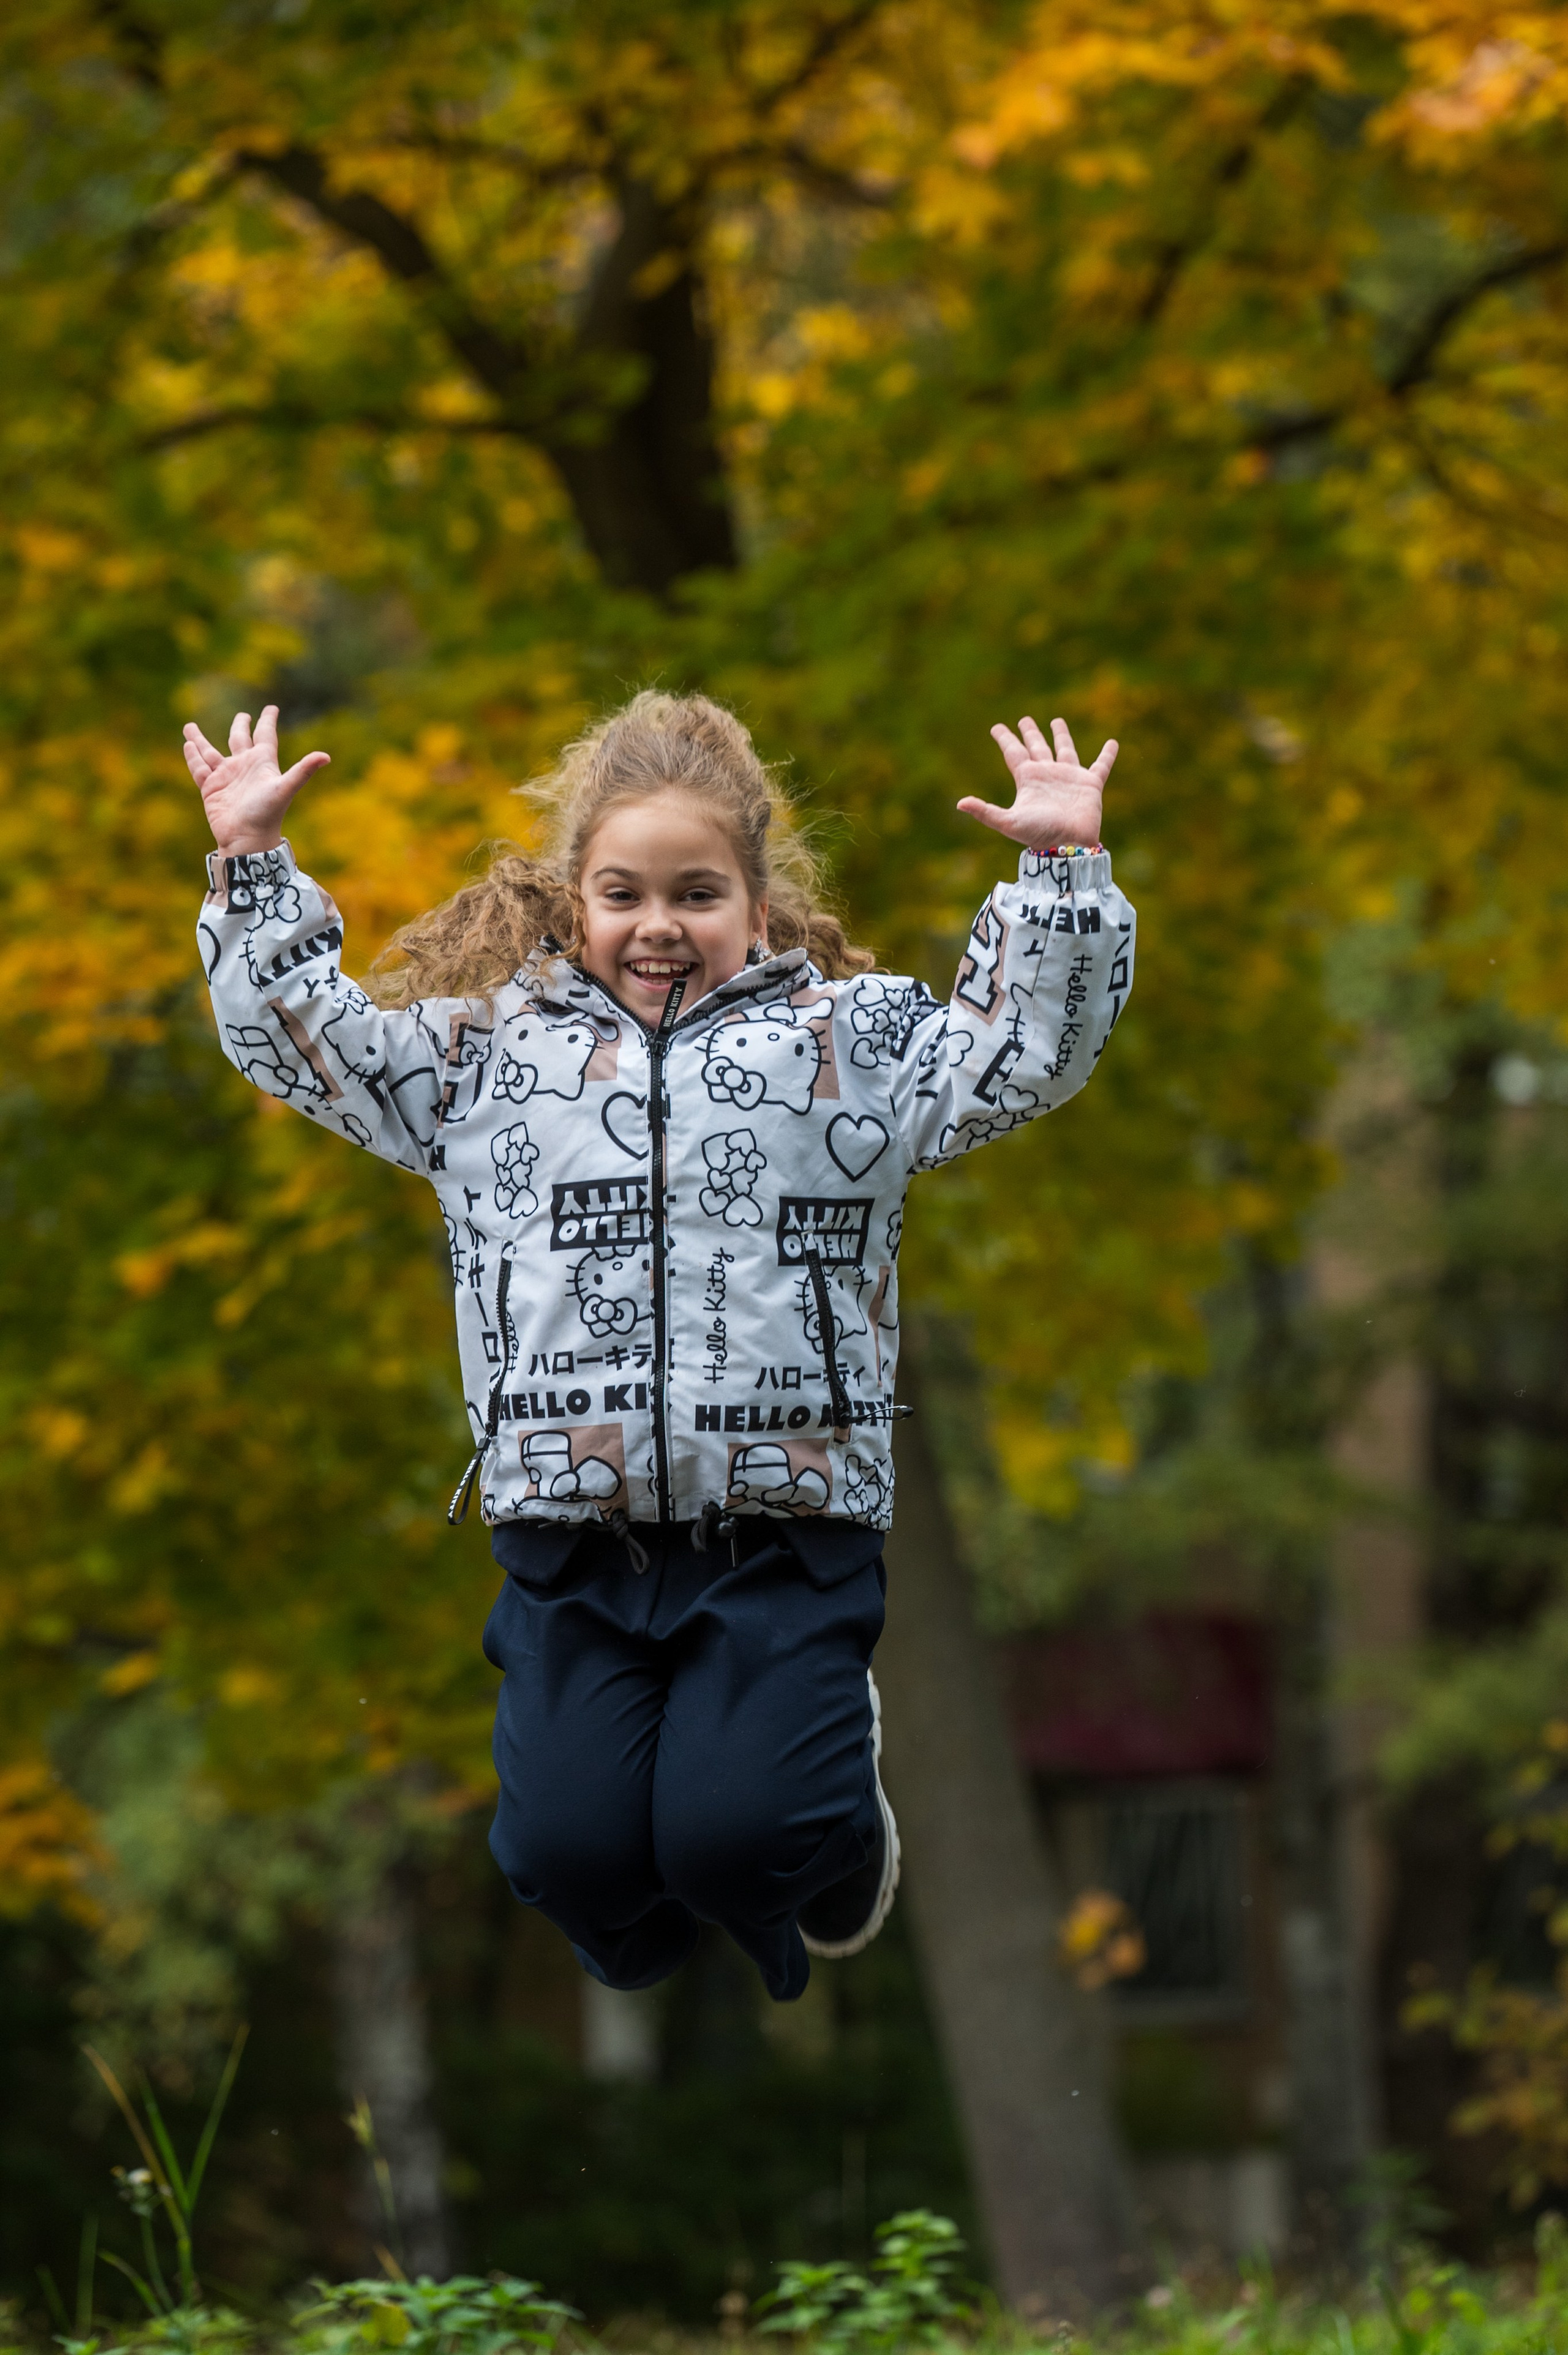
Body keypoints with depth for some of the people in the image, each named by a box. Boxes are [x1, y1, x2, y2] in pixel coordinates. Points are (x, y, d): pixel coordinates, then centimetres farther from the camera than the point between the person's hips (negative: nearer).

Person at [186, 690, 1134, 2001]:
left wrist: (1064, 870, -8)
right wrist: (254, 861, 6)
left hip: (782, 1539, -2)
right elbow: (299, 1036, 15)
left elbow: (1027, 1050, 2)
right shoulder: (491, 1050, 13)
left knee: (734, 1837, -16)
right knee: (570, 1851, -11)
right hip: (575, 1542, 2)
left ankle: (829, 1775, 21)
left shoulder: (851, 1038, 9)